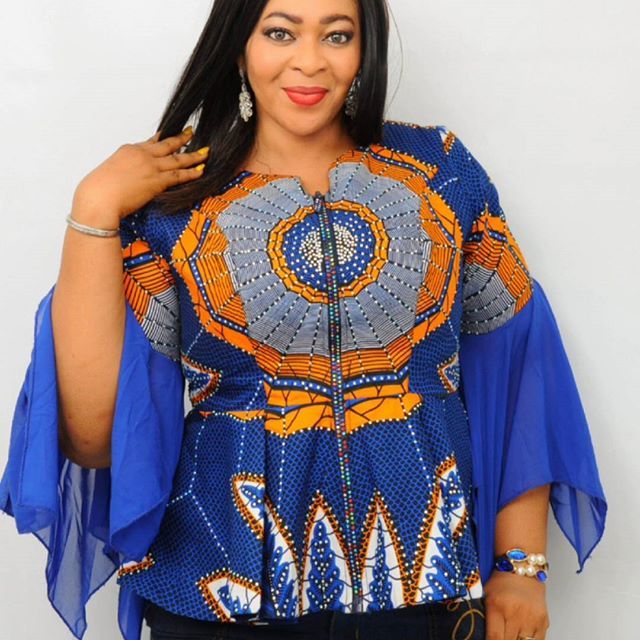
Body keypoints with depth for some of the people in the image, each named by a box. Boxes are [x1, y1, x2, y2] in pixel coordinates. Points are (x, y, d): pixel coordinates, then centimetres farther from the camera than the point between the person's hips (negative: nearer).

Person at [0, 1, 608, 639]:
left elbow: (516, 368, 4)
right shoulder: (172, 201, -2)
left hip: (426, 578, 1)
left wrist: (522, 564, -1)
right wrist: (93, 209, -13)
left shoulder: (441, 169, 2)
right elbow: (94, 437, -10)